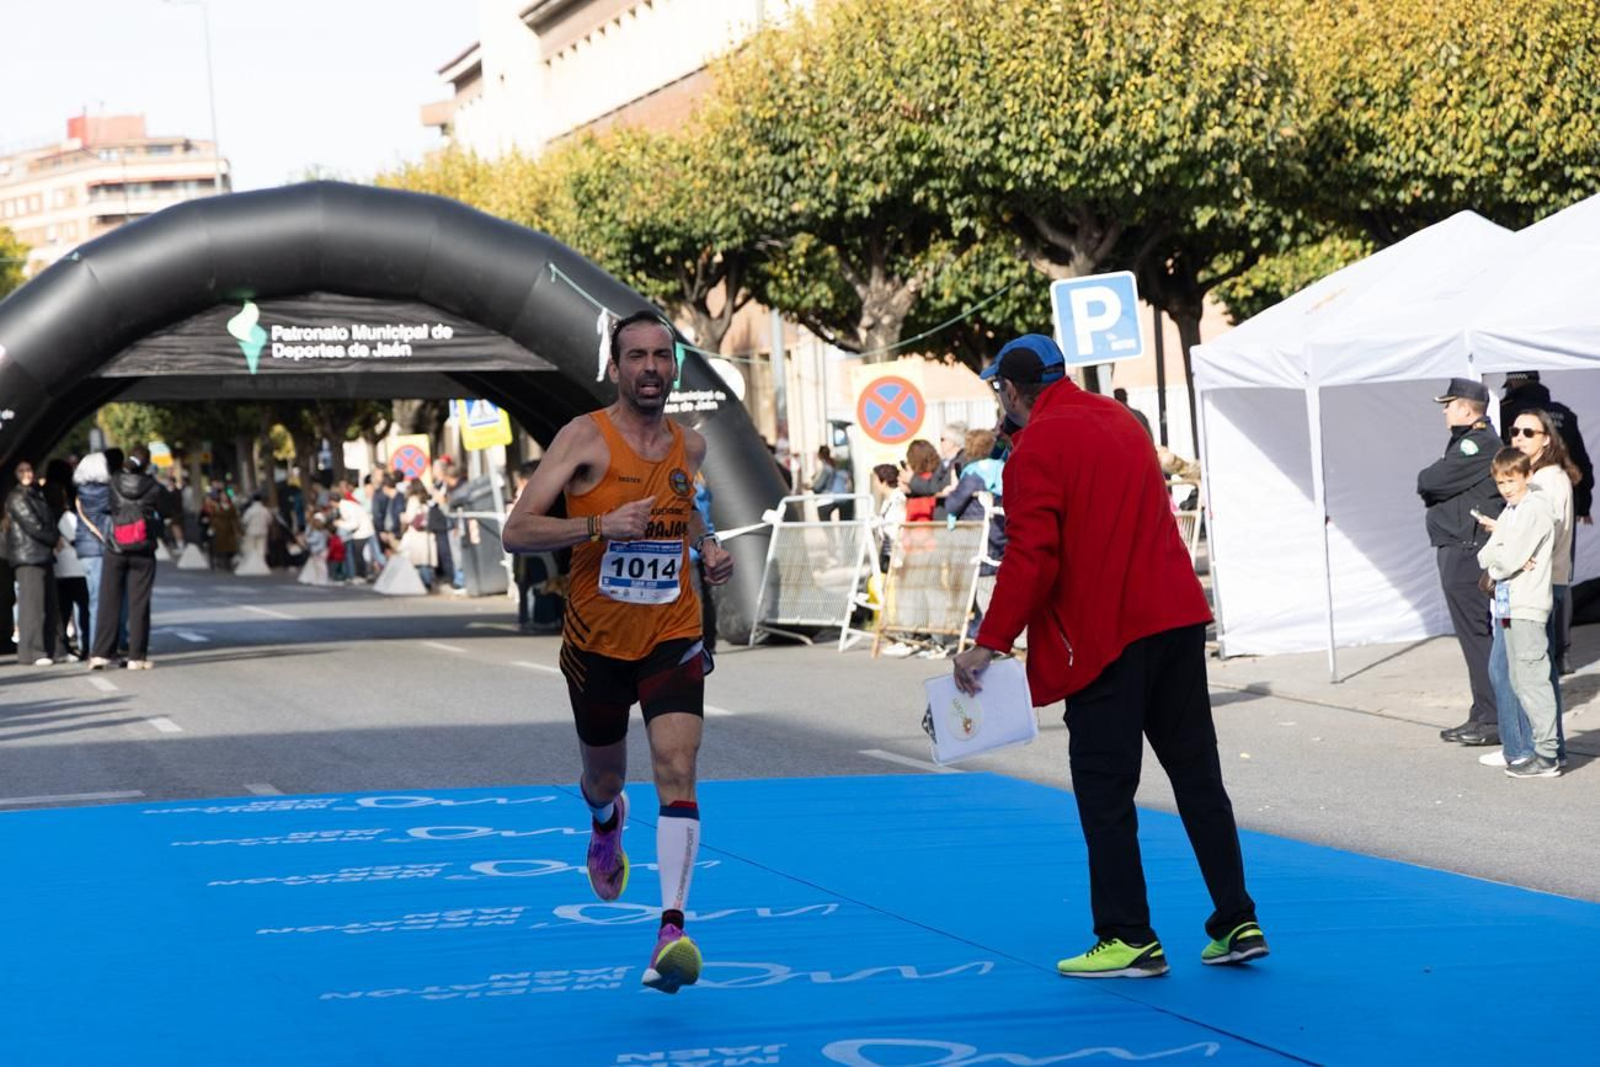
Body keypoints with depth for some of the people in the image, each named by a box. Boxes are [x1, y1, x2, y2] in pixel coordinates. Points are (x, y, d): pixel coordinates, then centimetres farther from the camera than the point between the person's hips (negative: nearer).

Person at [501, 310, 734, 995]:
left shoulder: (690, 446, 3)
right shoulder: (586, 438, -11)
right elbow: (517, 531, -18)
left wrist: (709, 548, 7)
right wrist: (600, 526, -30)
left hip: (672, 638, 1)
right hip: (597, 643, -1)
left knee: (677, 771, -19)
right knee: (604, 778, 19)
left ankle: (672, 929, -26)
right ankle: (607, 824, 58)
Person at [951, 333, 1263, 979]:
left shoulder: (1037, 447, -9)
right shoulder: (1120, 421, 15)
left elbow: (1031, 556, -16)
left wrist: (990, 643, -13)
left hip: (1104, 635, -7)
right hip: (1177, 617, 8)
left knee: (1104, 790, 0)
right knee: (1197, 774, 12)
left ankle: (1130, 940, 1)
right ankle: (1237, 923, 13)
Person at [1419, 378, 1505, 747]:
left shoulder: (1478, 444, -14)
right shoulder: (1466, 442, 19)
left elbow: (1430, 481, -18)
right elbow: (1430, 485, 15)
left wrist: (1426, 482, 2)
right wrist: (1433, 484, -5)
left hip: (1468, 553, -11)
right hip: (1457, 551, 11)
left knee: (1478, 636, -9)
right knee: (1473, 637, 13)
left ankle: (1494, 719, -8)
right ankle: (1483, 716, 18)